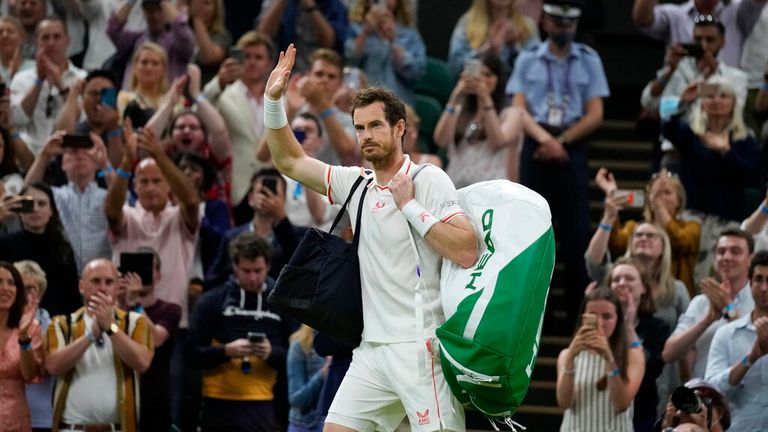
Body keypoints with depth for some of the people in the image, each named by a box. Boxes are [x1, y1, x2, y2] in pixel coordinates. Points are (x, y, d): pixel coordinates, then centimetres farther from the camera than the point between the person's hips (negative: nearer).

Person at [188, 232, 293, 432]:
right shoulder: (212, 301, 2)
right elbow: (193, 351, 0)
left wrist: (271, 353, -14)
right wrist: (227, 351, -18)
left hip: (262, 406, 1)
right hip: (220, 404, 0)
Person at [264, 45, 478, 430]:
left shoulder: (430, 181, -5)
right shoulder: (356, 184, 13)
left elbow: (467, 252, -16)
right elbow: (289, 161, 19)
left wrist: (411, 207, -14)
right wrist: (273, 101, 8)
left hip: (422, 347, -7)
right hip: (372, 351, 7)